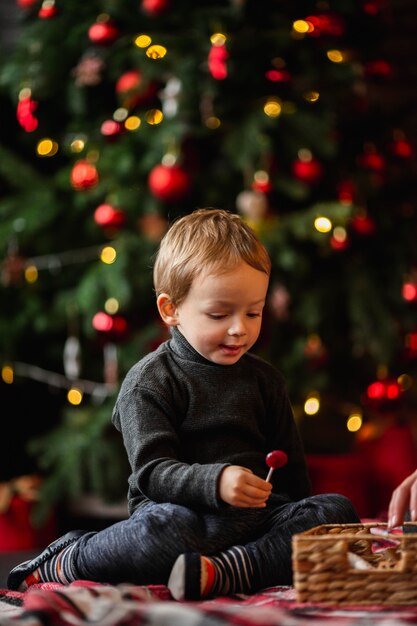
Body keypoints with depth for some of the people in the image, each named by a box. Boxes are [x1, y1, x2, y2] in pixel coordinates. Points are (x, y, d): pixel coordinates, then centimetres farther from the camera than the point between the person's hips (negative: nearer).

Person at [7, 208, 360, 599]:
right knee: (165, 524, -40)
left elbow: (290, 470, 21)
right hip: (185, 509, -5)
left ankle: (226, 569, -36)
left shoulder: (264, 379, 18)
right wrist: (215, 482, -29)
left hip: (257, 515, 5)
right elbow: (153, 472, -11)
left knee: (338, 510, -19)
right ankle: (69, 560, -12)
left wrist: (295, 521, 5)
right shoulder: (148, 382, 1)